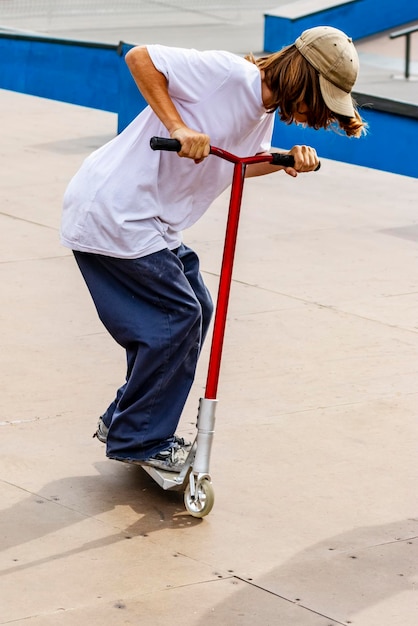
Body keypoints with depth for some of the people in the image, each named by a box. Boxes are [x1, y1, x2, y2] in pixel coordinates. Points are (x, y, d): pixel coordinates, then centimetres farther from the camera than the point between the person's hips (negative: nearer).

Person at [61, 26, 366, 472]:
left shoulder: (265, 110, 8)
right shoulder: (228, 73, -20)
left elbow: (244, 162, 20)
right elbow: (140, 58, -20)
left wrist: (288, 160, 1)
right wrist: (178, 128, -27)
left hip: (150, 221, 10)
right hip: (113, 213, -10)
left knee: (193, 308, 14)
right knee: (177, 315, -8)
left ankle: (121, 421, 26)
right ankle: (139, 440, 3)